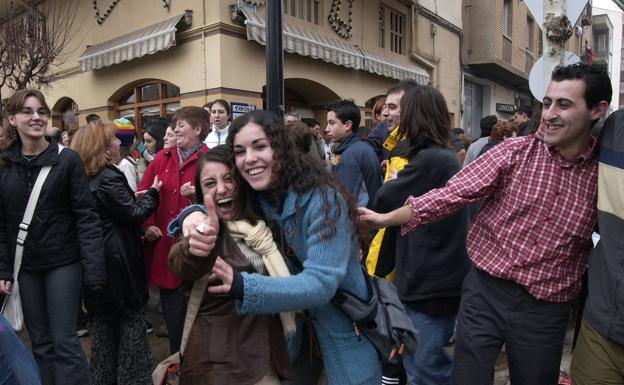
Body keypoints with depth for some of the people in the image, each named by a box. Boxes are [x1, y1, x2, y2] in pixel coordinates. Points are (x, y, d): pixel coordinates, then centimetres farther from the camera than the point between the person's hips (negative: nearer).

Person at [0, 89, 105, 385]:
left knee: (64, 341, 0)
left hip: (63, 262, -3)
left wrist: (93, 269, -15)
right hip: (25, 266, 4)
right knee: (40, 342, 15)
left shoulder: (68, 160, -8)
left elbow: (86, 217, -10)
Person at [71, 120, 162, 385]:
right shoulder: (109, 178, -18)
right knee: (131, 321, 4)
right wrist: (152, 192, -3)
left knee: (103, 323, 19)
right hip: (118, 261, -9)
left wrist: (134, 196, 14)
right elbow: (134, 215, -15)